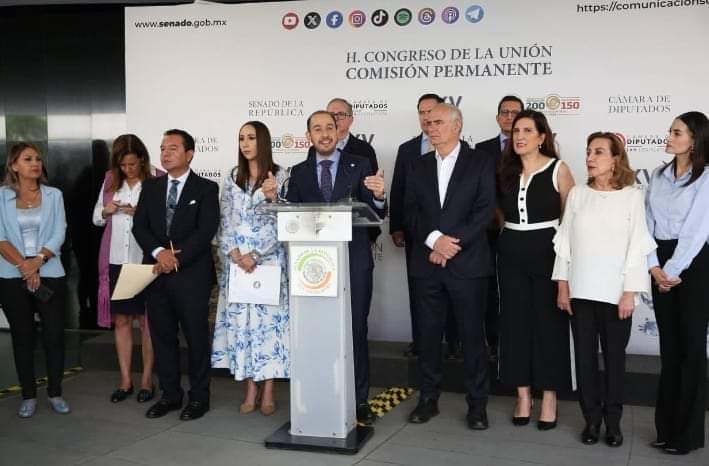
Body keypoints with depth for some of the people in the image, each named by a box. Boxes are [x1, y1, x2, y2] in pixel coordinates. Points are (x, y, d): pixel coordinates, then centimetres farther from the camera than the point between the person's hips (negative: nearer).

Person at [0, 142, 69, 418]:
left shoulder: (53, 195, 6)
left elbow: (58, 235, -1)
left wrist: (37, 261, -15)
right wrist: (24, 266, -14)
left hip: (50, 275, 1)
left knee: (54, 334, 0)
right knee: (22, 336, 6)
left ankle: (55, 393, 12)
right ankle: (28, 396, 15)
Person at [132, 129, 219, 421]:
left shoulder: (206, 188, 0)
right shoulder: (150, 187, 13)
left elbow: (205, 231, -10)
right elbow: (139, 226, 5)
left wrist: (177, 258, -16)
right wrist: (159, 251, -13)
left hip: (192, 274, -4)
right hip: (156, 272, 4)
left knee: (196, 336, 3)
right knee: (162, 336, 9)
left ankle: (199, 397, 14)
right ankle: (170, 394, 22)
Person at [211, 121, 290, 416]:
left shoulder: (279, 176, -2)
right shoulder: (232, 178, 10)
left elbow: (280, 222, -8)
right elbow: (224, 221, 6)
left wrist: (255, 255, -14)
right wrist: (235, 254, -9)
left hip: (269, 260, -3)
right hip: (236, 261, 4)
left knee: (268, 319, -1)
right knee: (240, 321, 3)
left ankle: (268, 393, 8)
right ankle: (250, 391, 12)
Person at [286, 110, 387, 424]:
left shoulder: (359, 166, 1)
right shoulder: (299, 172, 8)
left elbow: (378, 213, -5)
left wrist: (379, 195, -27)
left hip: (353, 260, -2)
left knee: (356, 330, 3)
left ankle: (359, 398, 13)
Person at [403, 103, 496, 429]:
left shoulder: (480, 164, 1)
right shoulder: (419, 167, 12)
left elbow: (485, 210, -7)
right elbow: (410, 212, 3)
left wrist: (452, 244, -13)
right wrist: (434, 239, -14)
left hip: (467, 263, -3)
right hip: (426, 264, 3)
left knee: (472, 335, 3)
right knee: (428, 334, 8)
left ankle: (477, 403, 14)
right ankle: (428, 398, 20)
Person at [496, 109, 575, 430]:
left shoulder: (558, 169, -3)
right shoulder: (505, 170, 7)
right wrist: (510, 230, 7)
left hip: (546, 252, -4)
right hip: (511, 253, 4)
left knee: (548, 322, 2)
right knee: (515, 322, 6)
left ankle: (549, 398, 14)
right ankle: (523, 396, 17)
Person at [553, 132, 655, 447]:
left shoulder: (633, 196, -3)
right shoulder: (577, 194, 4)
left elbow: (637, 246, -4)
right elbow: (565, 241, 6)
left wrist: (630, 292, -8)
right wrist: (562, 285, 3)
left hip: (615, 293, -2)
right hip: (580, 291, 2)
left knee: (615, 358, 6)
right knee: (585, 357, 7)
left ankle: (613, 421, 20)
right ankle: (592, 419, 20)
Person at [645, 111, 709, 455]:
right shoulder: (658, 176, 10)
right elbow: (648, 223, 6)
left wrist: (673, 270, -13)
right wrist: (654, 266, -5)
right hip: (661, 264, 5)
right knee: (669, 345, 10)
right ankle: (667, 426, 19)